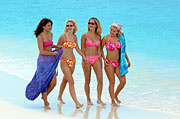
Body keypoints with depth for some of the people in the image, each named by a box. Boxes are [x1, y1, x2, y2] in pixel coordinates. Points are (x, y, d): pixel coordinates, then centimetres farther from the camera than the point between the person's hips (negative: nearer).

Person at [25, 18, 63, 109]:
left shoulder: (50, 34, 7)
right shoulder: (40, 37, -15)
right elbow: (42, 51, -19)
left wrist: (57, 47, 11)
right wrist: (53, 53, -12)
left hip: (51, 61, 6)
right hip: (43, 61, -6)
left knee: (53, 83, 2)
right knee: (44, 82, 2)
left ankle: (45, 96, 27)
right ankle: (45, 103, 15)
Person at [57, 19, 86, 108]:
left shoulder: (74, 36, 5)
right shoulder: (63, 36, -12)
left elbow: (77, 48, 17)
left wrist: (83, 56, 9)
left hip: (72, 60, 6)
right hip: (64, 61, -6)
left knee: (65, 80, 20)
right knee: (71, 82, -11)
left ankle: (60, 97, 39)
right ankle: (76, 103, -14)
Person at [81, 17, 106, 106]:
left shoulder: (98, 36, 7)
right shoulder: (85, 36, -3)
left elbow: (99, 49, 12)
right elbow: (82, 49, -2)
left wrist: (100, 61, 9)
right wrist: (85, 60, -10)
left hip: (96, 59, 3)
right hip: (87, 59, -3)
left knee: (100, 80, -6)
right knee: (87, 81, 3)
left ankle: (99, 99, 1)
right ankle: (88, 100, 15)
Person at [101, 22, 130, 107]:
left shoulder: (120, 38, 1)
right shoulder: (106, 38, -9)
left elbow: (123, 49, 15)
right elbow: (101, 48, 4)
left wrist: (127, 59, 15)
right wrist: (104, 59, -5)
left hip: (118, 63, 4)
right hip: (109, 63, -4)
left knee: (123, 81, -2)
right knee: (112, 82, -3)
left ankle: (115, 95, 23)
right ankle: (113, 101, 10)